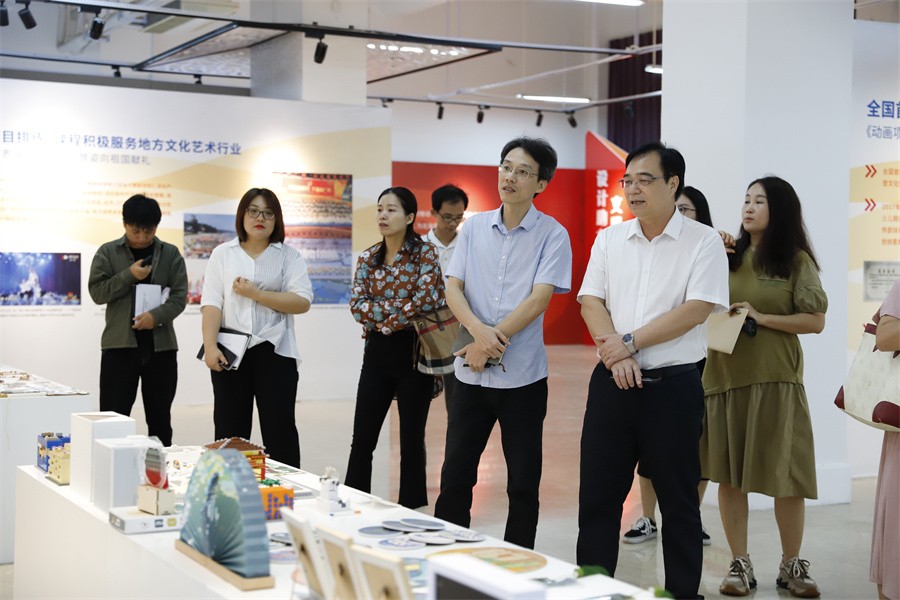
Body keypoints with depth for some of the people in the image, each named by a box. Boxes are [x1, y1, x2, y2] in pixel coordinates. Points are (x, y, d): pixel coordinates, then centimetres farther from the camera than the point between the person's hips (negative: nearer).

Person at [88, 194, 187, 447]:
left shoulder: (171, 254, 7)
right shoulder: (108, 252, 5)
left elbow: (179, 296, 0)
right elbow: (97, 291, -2)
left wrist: (157, 315, -17)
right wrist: (129, 276, -13)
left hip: (161, 344, 2)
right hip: (119, 343, -1)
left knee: (160, 418, 9)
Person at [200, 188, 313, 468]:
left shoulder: (289, 256, 6)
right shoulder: (222, 254, 10)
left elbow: (302, 302, -6)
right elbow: (211, 304, 1)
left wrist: (255, 293, -12)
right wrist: (210, 347, -11)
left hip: (274, 350, -1)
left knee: (279, 429, 0)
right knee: (230, 431, 4)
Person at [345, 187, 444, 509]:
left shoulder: (424, 253, -6)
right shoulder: (368, 258, 6)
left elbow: (427, 299, -19)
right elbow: (357, 305, -4)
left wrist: (385, 320, -12)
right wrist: (401, 309, -15)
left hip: (413, 352, -4)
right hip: (377, 352, 4)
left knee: (411, 440, 5)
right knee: (362, 439, 6)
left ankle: (410, 511, 16)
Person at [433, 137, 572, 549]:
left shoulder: (553, 236, -4)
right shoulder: (474, 228, 7)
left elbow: (539, 298, -13)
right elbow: (453, 288, 1)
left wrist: (493, 340, -17)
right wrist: (480, 331, -17)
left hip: (522, 375, -3)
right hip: (472, 373, 3)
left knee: (524, 484, 6)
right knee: (455, 476, 6)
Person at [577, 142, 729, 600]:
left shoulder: (703, 242, -5)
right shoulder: (609, 240, 9)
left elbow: (695, 310, -14)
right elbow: (590, 302, 3)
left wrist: (631, 342, -15)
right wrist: (615, 354, -13)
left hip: (673, 385, -4)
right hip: (612, 382, 4)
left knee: (678, 502, 6)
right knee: (597, 495, 8)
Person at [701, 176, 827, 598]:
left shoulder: (797, 261, 0)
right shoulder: (727, 256, 8)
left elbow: (815, 321, -3)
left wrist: (761, 318, -13)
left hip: (776, 379, -3)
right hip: (725, 375, 3)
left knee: (785, 474, 1)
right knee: (728, 474, 4)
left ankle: (791, 565, 17)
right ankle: (740, 564, 15)